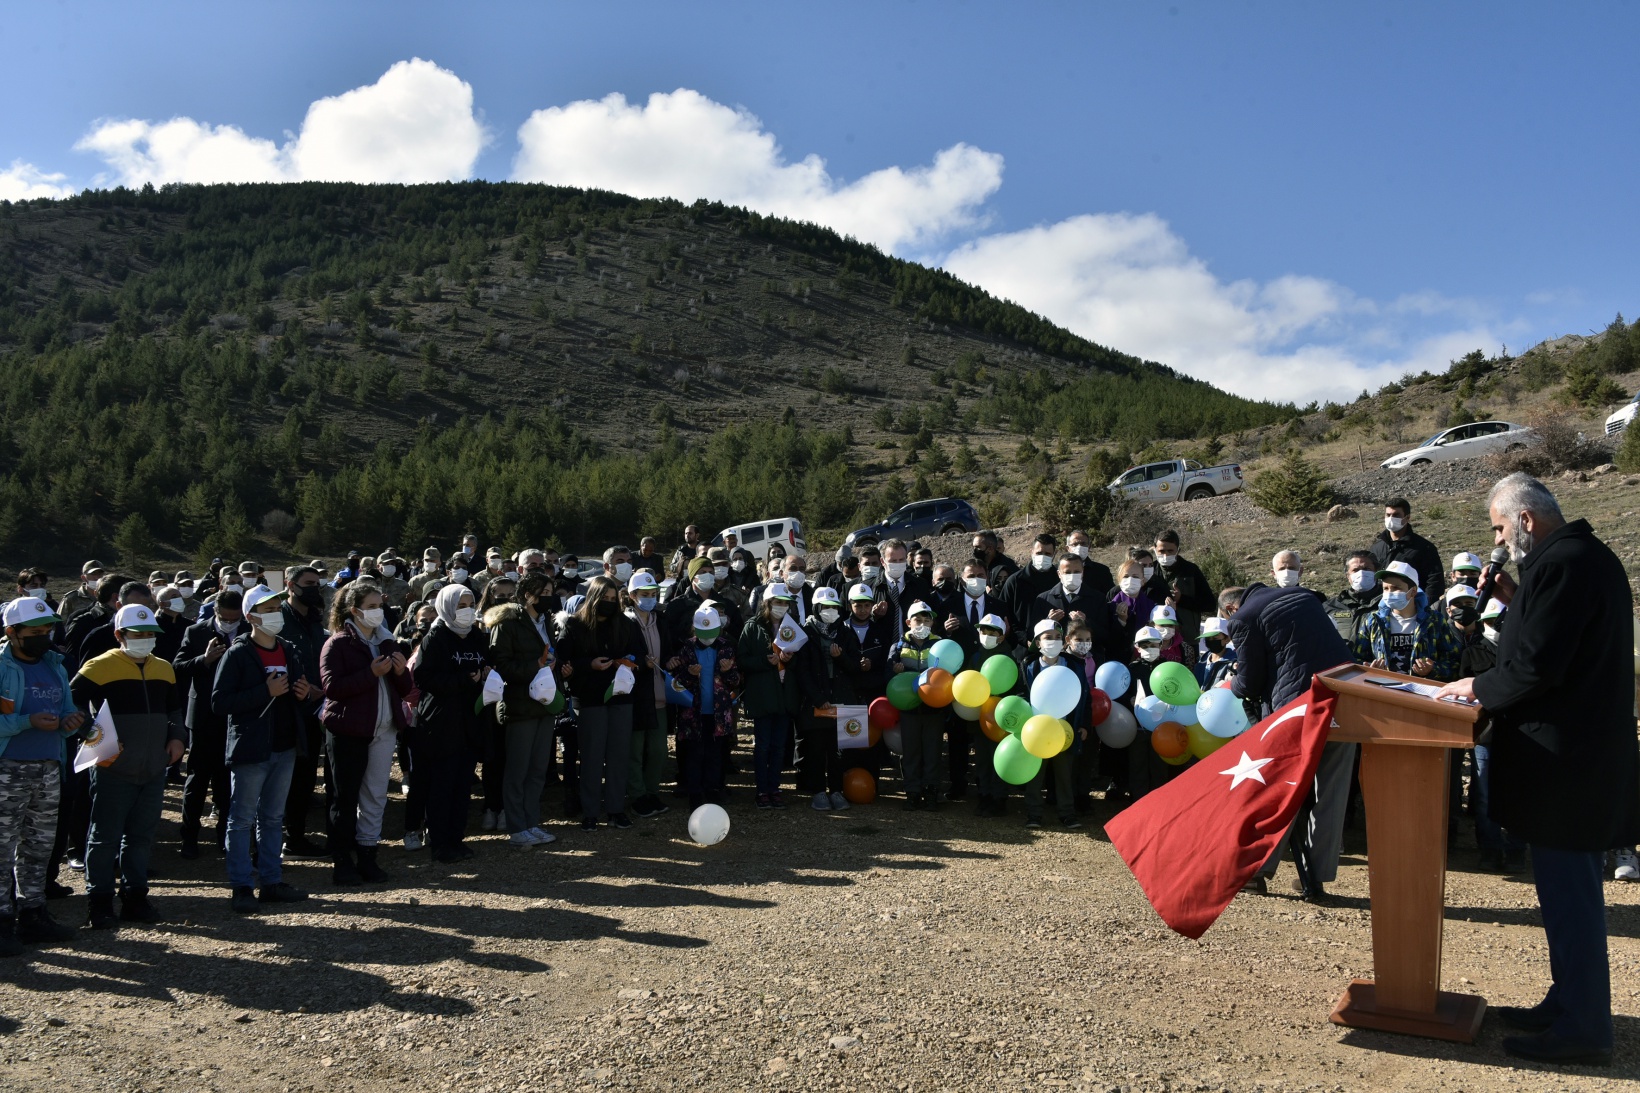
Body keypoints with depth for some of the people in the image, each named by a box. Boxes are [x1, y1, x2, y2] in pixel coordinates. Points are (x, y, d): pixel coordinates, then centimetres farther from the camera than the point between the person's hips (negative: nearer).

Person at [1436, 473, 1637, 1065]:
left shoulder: (1559, 565, -20)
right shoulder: (1590, 555, 13)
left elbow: (1535, 667, -22)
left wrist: (1478, 687, -7)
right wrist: (1515, 601, 9)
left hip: (1563, 760, -11)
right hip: (1591, 750, 11)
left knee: (1567, 892, -1)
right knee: (1571, 888, 18)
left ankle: (1582, 1028, 9)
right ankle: (1569, 1005, 29)